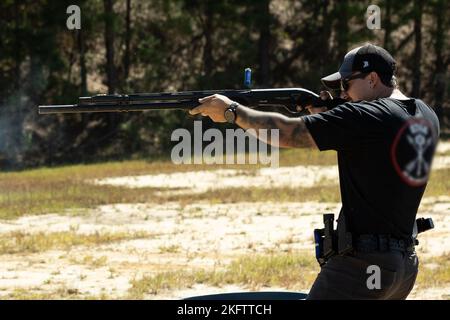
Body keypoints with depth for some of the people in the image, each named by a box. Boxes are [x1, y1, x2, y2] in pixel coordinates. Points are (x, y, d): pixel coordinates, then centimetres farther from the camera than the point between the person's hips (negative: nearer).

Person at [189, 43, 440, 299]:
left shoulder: (364, 117, -15)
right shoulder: (426, 117, 9)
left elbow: (285, 133, -13)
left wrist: (231, 110, -1)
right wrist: (325, 119, 9)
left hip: (362, 264, -9)